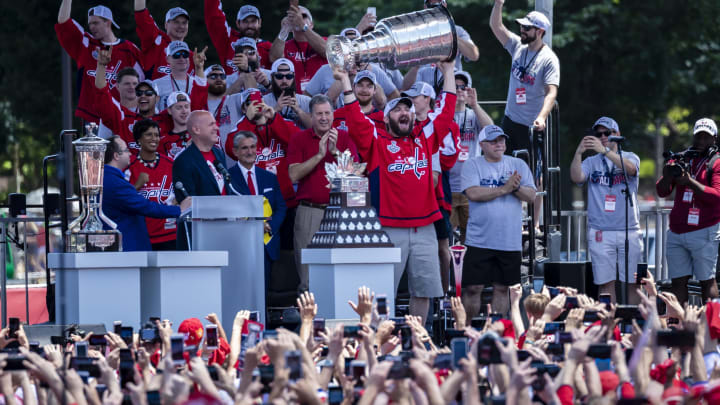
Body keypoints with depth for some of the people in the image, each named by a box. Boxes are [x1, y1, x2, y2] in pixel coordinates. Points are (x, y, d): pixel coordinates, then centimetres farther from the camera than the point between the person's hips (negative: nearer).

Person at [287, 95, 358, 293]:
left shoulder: (344, 137, 8)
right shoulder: (299, 139, 6)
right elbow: (294, 175, -5)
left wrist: (335, 152, -15)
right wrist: (319, 155, -12)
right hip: (309, 210, -1)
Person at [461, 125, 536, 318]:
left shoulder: (518, 165, 10)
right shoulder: (472, 165, 1)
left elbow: (531, 195, 3)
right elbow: (473, 193, -15)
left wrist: (516, 188, -17)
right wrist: (504, 189, -16)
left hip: (510, 242, 3)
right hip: (479, 241, -3)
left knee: (501, 288, 8)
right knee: (473, 288, -4)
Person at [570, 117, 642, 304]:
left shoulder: (630, 157, 7)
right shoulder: (591, 162, 11)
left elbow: (630, 169, -17)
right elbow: (576, 177, -7)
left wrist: (604, 150, -30)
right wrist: (578, 153, -25)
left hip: (629, 231, -1)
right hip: (600, 232, 1)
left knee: (632, 282, 1)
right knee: (606, 283, -3)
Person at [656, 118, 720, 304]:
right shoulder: (680, 159, 14)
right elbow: (662, 191, 10)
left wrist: (690, 182, -21)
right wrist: (667, 177, -12)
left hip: (703, 233, -5)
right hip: (676, 232, 5)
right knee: (678, 281, 3)